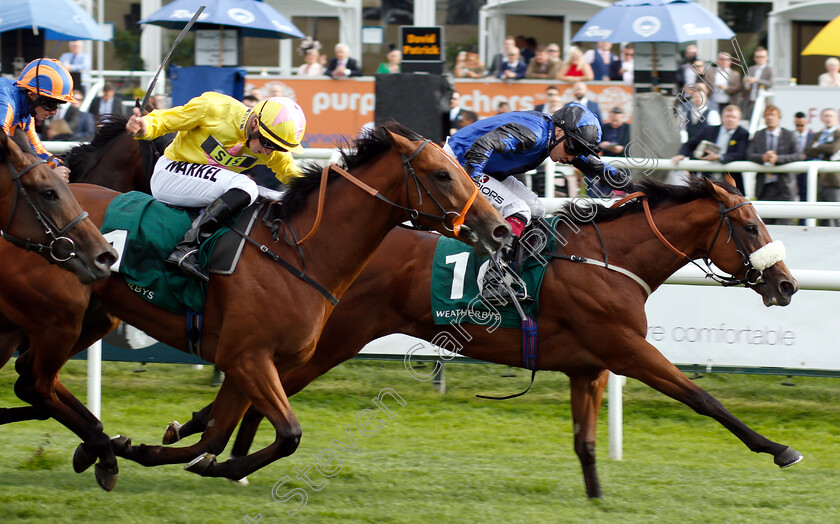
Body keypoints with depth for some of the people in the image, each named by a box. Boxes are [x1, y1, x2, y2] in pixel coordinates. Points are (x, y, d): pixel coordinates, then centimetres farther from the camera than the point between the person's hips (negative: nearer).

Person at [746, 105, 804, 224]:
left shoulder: (789, 135, 4)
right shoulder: (758, 136, 13)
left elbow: (799, 156, -9)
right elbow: (749, 155, 1)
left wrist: (778, 158, -21)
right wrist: (763, 157, -21)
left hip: (784, 187, -3)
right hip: (764, 187, 3)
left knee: (785, 222, -7)